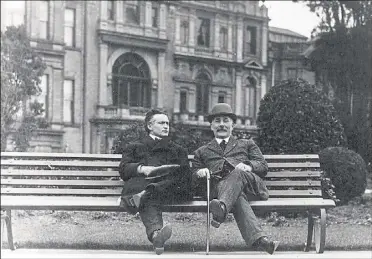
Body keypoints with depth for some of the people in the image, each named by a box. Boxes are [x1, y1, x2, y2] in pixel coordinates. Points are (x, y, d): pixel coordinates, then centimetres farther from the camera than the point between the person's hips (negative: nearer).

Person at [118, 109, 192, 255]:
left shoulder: (178, 150, 38)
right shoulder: (134, 147, 34)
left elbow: (186, 174, 20)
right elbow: (123, 169, 15)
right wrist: (141, 168, -7)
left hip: (169, 185, 2)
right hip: (142, 183, -2)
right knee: (148, 202, -41)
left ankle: (145, 194, -61)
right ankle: (156, 233, -70)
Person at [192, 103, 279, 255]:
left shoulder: (247, 145, 34)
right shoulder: (201, 152, 35)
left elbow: (263, 167, 17)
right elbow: (195, 184, 25)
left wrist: (248, 166, -8)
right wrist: (199, 173, -1)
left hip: (251, 185, 1)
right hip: (219, 186, -1)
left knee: (238, 173, -38)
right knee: (237, 197, -40)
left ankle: (222, 208, -69)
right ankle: (258, 239, -65)